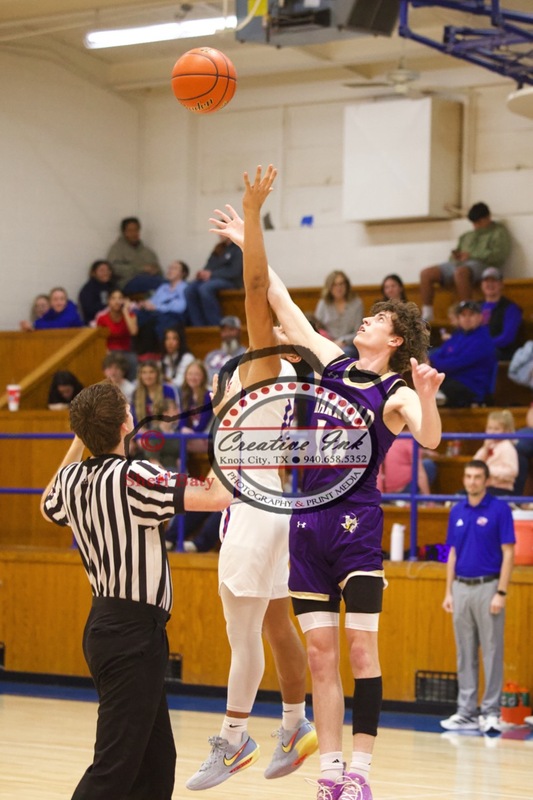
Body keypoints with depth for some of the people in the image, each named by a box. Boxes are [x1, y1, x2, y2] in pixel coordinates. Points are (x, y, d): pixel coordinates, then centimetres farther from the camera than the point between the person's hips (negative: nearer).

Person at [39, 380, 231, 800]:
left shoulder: (71, 478, 5)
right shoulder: (134, 477, -19)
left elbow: (48, 508, 30)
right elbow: (218, 498, -25)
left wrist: (80, 440, 28)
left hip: (103, 622, 9)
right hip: (135, 631, -9)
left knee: (156, 764, 16)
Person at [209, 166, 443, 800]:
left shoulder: (396, 392, -5)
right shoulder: (334, 362, 12)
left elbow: (429, 438, -24)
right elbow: (286, 312, 17)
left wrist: (426, 398, -43)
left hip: (355, 521, -6)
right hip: (307, 519, 6)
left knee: (360, 649, -6)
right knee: (319, 651, 5)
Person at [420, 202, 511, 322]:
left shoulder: (499, 232, 11)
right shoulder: (467, 236, 31)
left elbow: (499, 256, -5)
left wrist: (471, 255, -7)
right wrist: (455, 255, 4)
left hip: (481, 265, -7)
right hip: (457, 264, 7)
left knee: (460, 272, -41)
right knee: (426, 273, -13)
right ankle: (427, 316, -15)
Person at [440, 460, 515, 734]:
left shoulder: (499, 509, -6)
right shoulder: (457, 512, 10)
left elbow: (508, 553, -9)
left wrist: (501, 593, -15)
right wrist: (449, 592, 9)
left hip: (487, 587, -5)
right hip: (461, 588, 5)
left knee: (492, 652, -2)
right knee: (465, 654, 8)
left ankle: (491, 712, 2)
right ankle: (466, 711, 12)